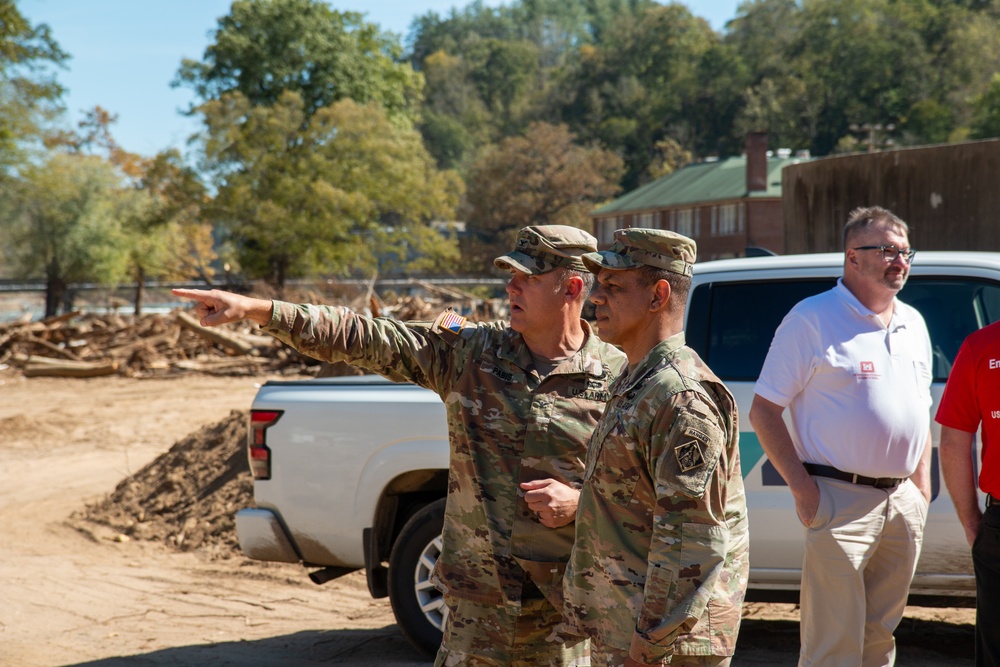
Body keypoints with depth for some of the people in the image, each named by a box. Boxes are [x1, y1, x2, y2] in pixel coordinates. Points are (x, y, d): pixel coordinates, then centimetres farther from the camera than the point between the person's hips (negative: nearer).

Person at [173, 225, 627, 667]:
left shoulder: (617, 377, -6)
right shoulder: (469, 351, 0)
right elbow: (360, 337, -5)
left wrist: (579, 502, -17)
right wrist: (254, 308, -11)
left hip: (562, 606, -2)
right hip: (477, 597, 2)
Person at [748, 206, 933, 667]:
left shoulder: (912, 324, 15)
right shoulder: (812, 319, -6)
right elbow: (763, 411, -8)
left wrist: (922, 488, 13)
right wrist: (801, 487, -14)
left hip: (903, 501, 7)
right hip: (840, 500, -6)